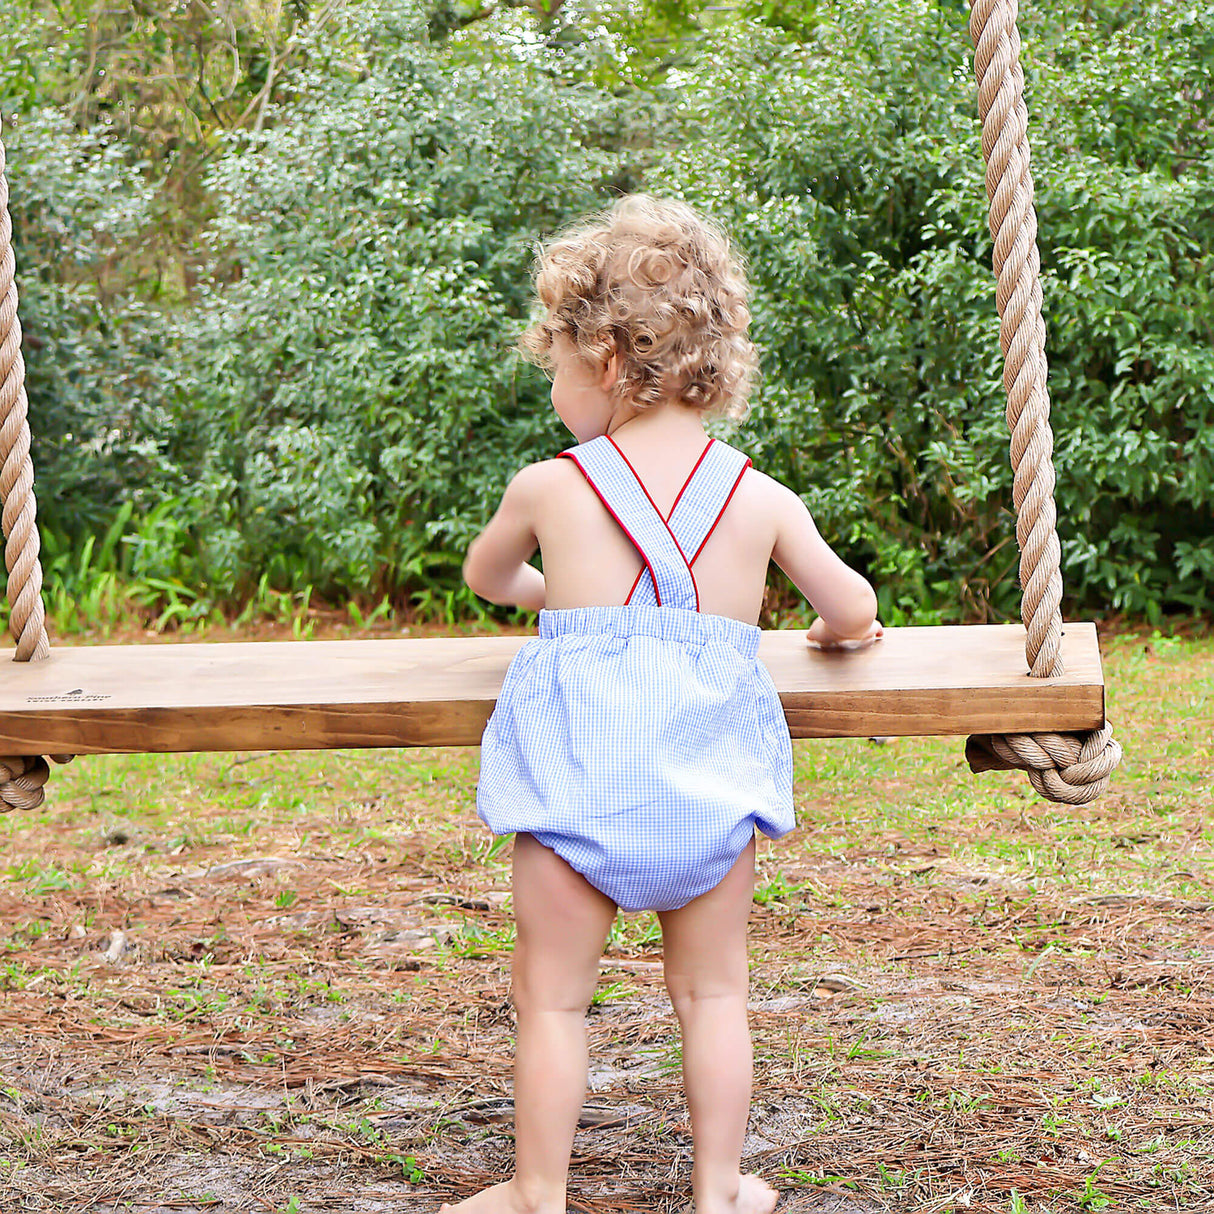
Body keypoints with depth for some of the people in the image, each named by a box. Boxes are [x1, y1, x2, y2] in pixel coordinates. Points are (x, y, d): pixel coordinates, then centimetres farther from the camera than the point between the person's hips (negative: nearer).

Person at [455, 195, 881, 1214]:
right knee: (712, 991, 15)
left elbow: (484, 576, 21)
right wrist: (833, 632, 33)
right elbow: (853, 610, 9)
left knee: (553, 995, 8)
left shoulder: (549, 488, 0)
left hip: (582, 775, -2)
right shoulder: (763, 500, 2)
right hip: (709, 782, 2)